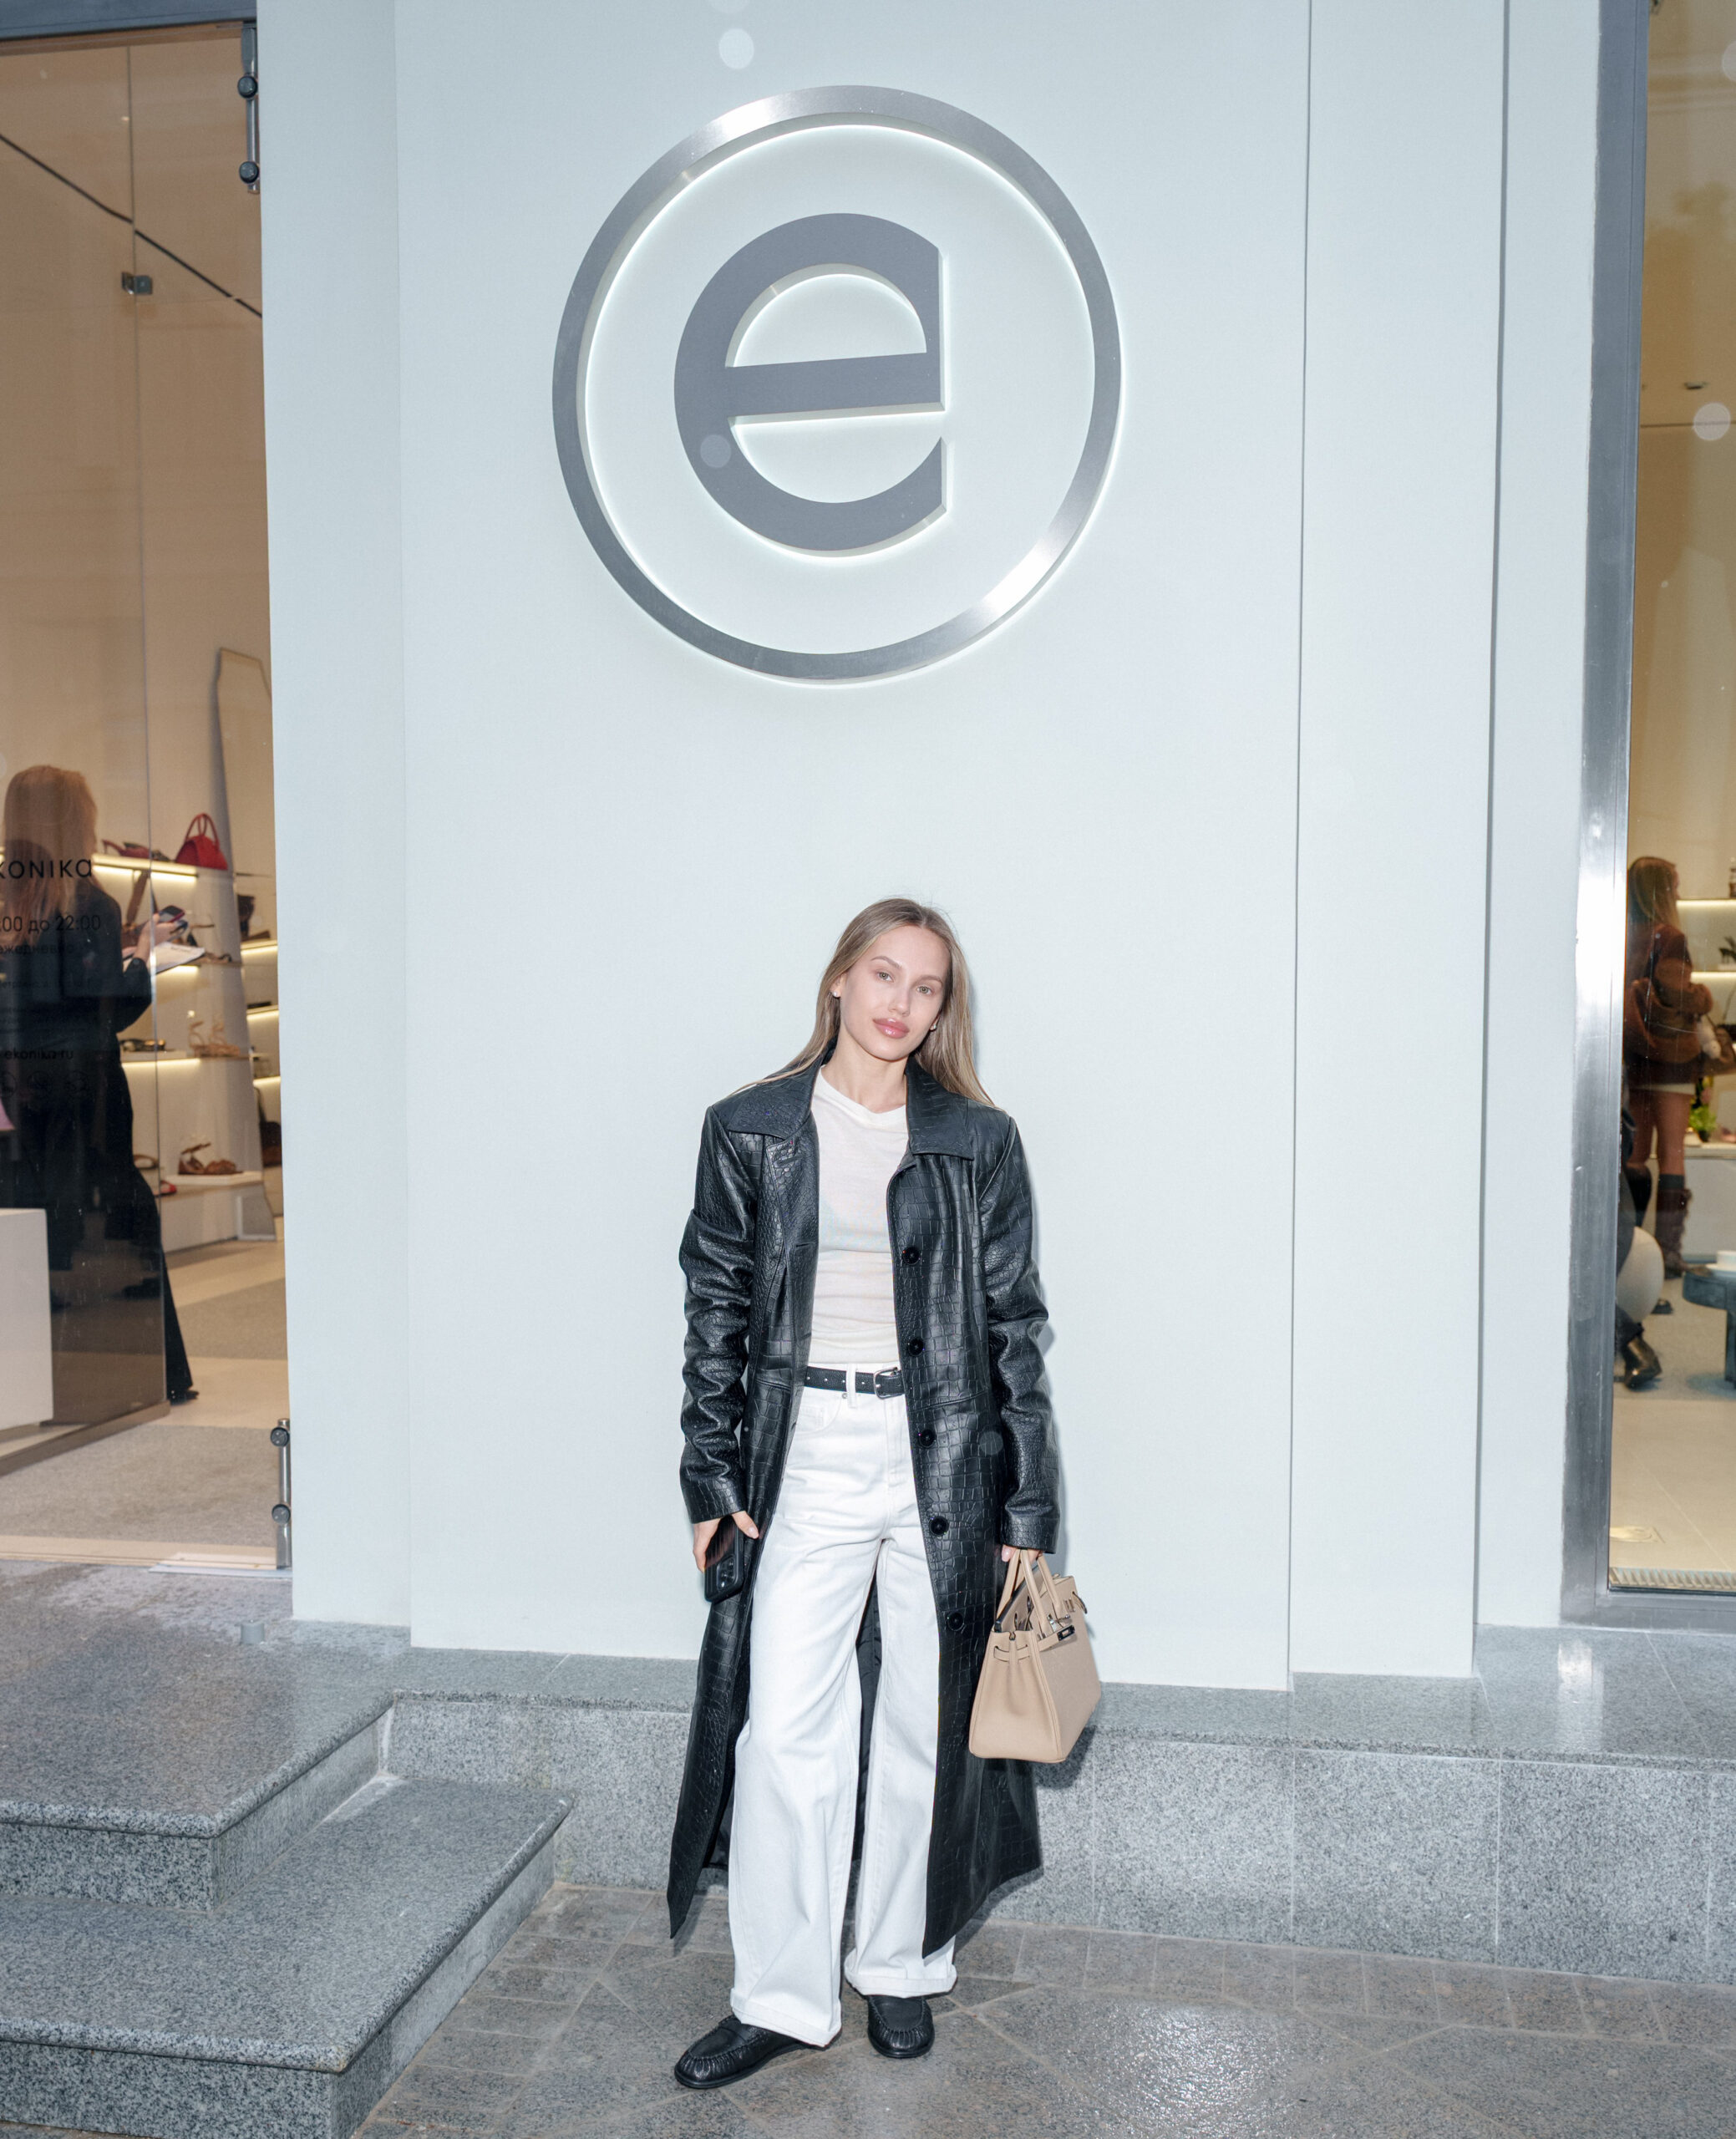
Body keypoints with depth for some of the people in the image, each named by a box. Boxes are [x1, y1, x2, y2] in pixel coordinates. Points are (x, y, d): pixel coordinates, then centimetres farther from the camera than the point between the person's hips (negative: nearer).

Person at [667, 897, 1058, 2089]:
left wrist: (1028, 1508, 0)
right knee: (785, 1731, 2)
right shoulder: (749, 1132, 2)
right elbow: (717, 1310, 5)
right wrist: (713, 1480, 0)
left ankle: (901, 1967, 31)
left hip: (942, 1454, 0)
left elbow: (1013, 1323, 2)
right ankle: (783, 1996, 19)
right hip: (803, 1455, 0)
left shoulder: (978, 1141, 0)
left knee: (924, 1724, 11)